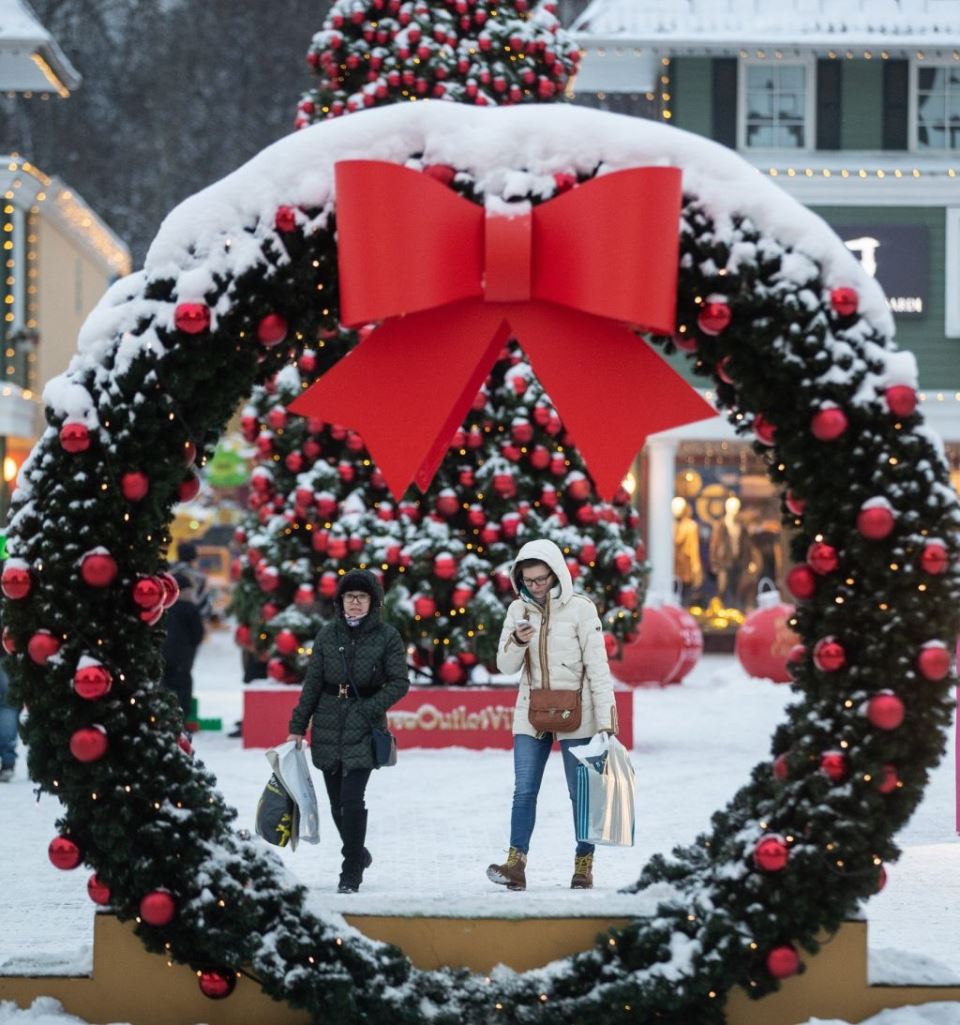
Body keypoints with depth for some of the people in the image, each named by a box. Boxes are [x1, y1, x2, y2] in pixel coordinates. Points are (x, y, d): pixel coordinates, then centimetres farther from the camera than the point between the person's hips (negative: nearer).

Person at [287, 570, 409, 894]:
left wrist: (369, 709, -14)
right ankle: (358, 855, 31)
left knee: (351, 800, -14)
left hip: (363, 731, -3)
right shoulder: (328, 635, 7)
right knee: (337, 803, 7)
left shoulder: (387, 636, -1)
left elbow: (399, 683, -3)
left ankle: (352, 871, -4)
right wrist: (298, 726, 8)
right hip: (328, 728, 3)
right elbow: (312, 684, 10)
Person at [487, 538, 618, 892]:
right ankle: (515, 866, -10)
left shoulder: (580, 609, -8)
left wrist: (605, 720, -13)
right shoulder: (518, 610, 4)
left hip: (575, 716, -3)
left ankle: (583, 867, 11)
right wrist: (517, 641, -17)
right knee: (524, 792, -5)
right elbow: (506, 667, 5)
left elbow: (597, 667, -9)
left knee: (581, 793, 3)